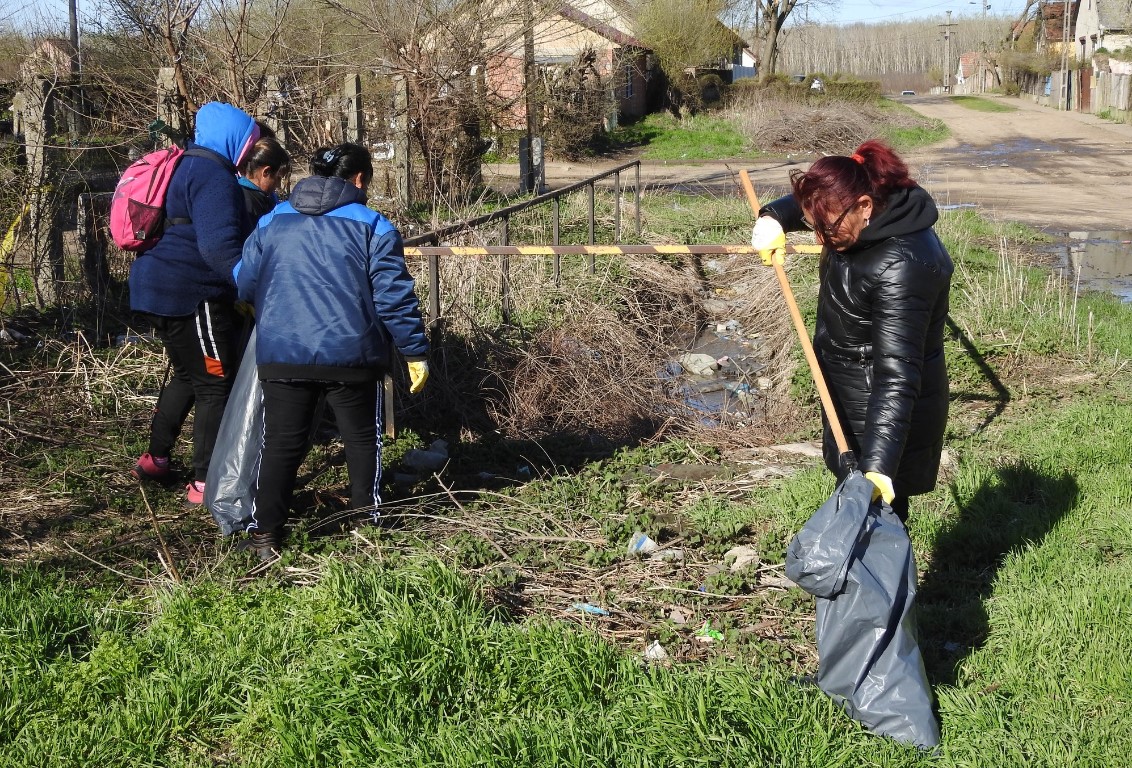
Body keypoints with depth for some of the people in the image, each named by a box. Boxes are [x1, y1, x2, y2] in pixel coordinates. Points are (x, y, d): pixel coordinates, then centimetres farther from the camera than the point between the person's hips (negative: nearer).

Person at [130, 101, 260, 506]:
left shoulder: (185, 168, 17)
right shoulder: (214, 178, -16)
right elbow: (219, 247, -29)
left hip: (159, 287, 10)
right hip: (190, 295, -10)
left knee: (190, 375, 24)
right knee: (217, 385, -4)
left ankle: (155, 458, 32)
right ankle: (205, 484, -3)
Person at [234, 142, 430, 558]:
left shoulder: (272, 221, 8)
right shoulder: (373, 227, -3)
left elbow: (244, 283, 10)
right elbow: (394, 296, -7)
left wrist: (271, 314, 31)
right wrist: (415, 351, 1)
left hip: (282, 353, 2)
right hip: (350, 354, -2)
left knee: (282, 443, 10)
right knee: (362, 438, 16)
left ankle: (264, 533, 9)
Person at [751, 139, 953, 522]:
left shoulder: (902, 266, -30)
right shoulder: (867, 222, -2)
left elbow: (896, 374, -35)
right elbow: (811, 202, 21)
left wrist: (878, 466, -41)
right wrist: (774, 217, 0)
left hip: (883, 419, -10)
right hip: (851, 406, 10)